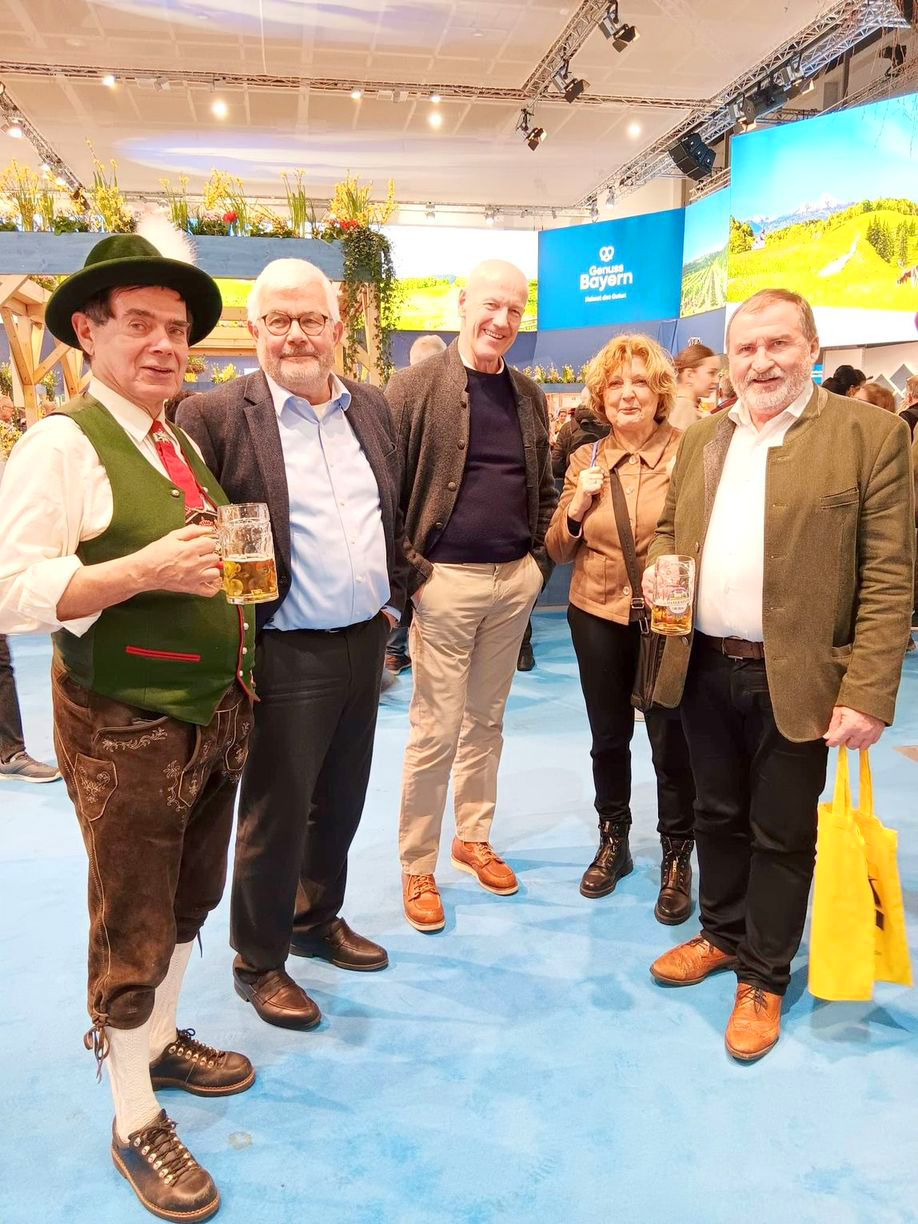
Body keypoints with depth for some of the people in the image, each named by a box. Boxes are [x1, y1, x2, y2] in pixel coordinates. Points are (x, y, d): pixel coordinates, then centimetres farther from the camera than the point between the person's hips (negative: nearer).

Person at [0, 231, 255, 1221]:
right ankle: (135, 1124, 28)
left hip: (211, 712, 8)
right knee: (131, 927, 7)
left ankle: (159, 1041, 46)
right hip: (124, 725, -8)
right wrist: (146, 570, -29)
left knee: (188, 898, 22)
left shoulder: (184, 446, 12)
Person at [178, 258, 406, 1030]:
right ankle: (259, 962, 29)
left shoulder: (371, 407, 8)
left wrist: (393, 598, 12)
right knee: (275, 815, 8)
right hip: (285, 653, -6)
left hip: (365, 644, 6)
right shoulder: (216, 416, -10)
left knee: (340, 804, 20)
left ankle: (318, 920, 42)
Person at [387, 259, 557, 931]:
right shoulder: (415, 386, -5)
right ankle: (418, 867, 17)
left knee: (486, 720, 16)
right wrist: (406, 567, -13)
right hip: (445, 580, -5)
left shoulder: (528, 393, 11)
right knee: (436, 730, 1)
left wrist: (542, 556, 6)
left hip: (515, 579, 5)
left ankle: (474, 837, 33)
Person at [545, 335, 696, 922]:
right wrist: (578, 504, -11)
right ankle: (613, 842, 36)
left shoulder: (688, 452, -6)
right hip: (598, 615, 3)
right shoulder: (586, 460, 4)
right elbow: (558, 550, 6)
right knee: (608, 736, 14)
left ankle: (677, 858, 25)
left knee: (671, 740, 3)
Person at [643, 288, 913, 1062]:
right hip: (703, 668, 5)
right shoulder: (703, 439, 10)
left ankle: (763, 978, 29)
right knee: (719, 817, 20)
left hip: (796, 679, -5)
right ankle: (722, 936, 41)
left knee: (782, 833, 9)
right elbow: (670, 527, 21)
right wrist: (659, 568, -3)